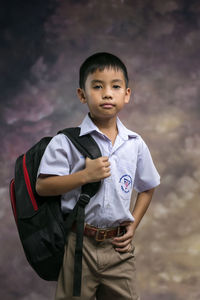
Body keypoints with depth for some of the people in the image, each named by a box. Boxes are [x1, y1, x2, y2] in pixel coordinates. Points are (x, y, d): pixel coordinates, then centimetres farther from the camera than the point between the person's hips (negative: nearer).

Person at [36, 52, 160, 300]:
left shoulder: (135, 144, 3)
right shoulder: (67, 142, -9)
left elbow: (147, 188, 16)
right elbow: (42, 187, -12)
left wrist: (133, 225, 6)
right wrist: (85, 175, -20)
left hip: (118, 245, 3)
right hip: (79, 244, -3)